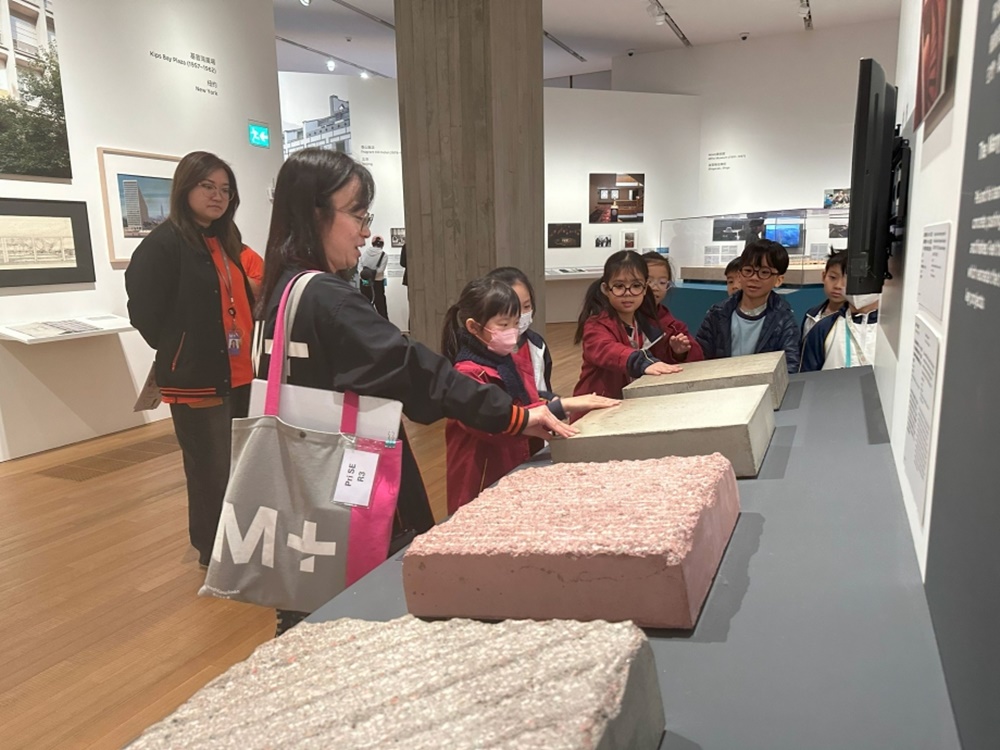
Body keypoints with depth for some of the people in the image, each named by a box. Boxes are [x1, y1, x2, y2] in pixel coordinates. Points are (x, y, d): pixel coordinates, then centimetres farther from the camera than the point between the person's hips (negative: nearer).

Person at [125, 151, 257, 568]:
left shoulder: (225, 243, 14)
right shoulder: (162, 244, -12)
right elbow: (144, 311, -16)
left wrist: (241, 351, 7)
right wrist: (181, 355, -7)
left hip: (234, 374, 8)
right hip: (195, 379, -8)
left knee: (235, 466, 18)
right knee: (212, 471, 0)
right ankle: (214, 553, 18)